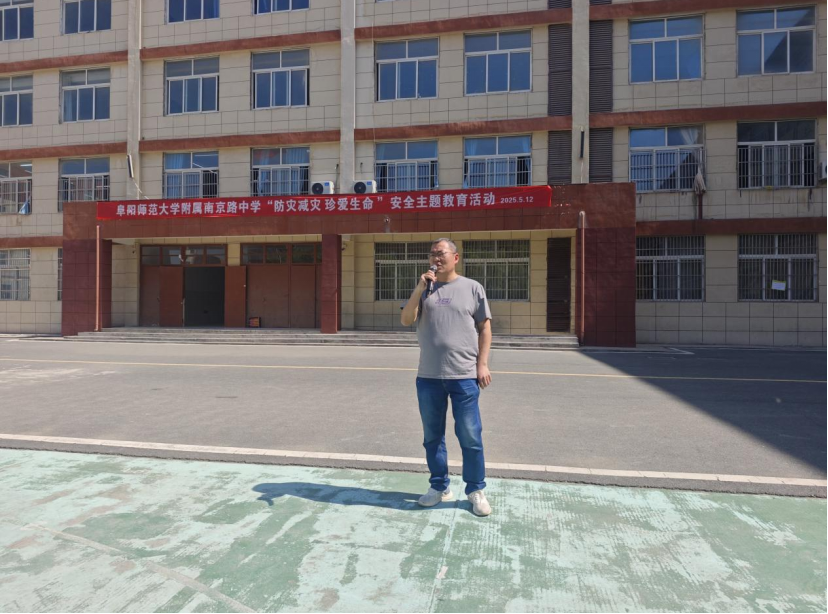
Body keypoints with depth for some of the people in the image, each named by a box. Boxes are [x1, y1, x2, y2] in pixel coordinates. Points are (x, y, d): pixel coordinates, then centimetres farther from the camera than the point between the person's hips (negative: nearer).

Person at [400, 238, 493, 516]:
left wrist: (482, 364, -5)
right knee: (432, 437, 12)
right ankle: (439, 487, 27)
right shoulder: (423, 289, 11)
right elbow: (406, 320, -1)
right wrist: (419, 289, -11)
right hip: (428, 377, 3)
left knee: (470, 436, 2)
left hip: (464, 376, -3)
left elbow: (485, 327, 3)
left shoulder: (472, 288, 4)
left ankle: (476, 491, 18)